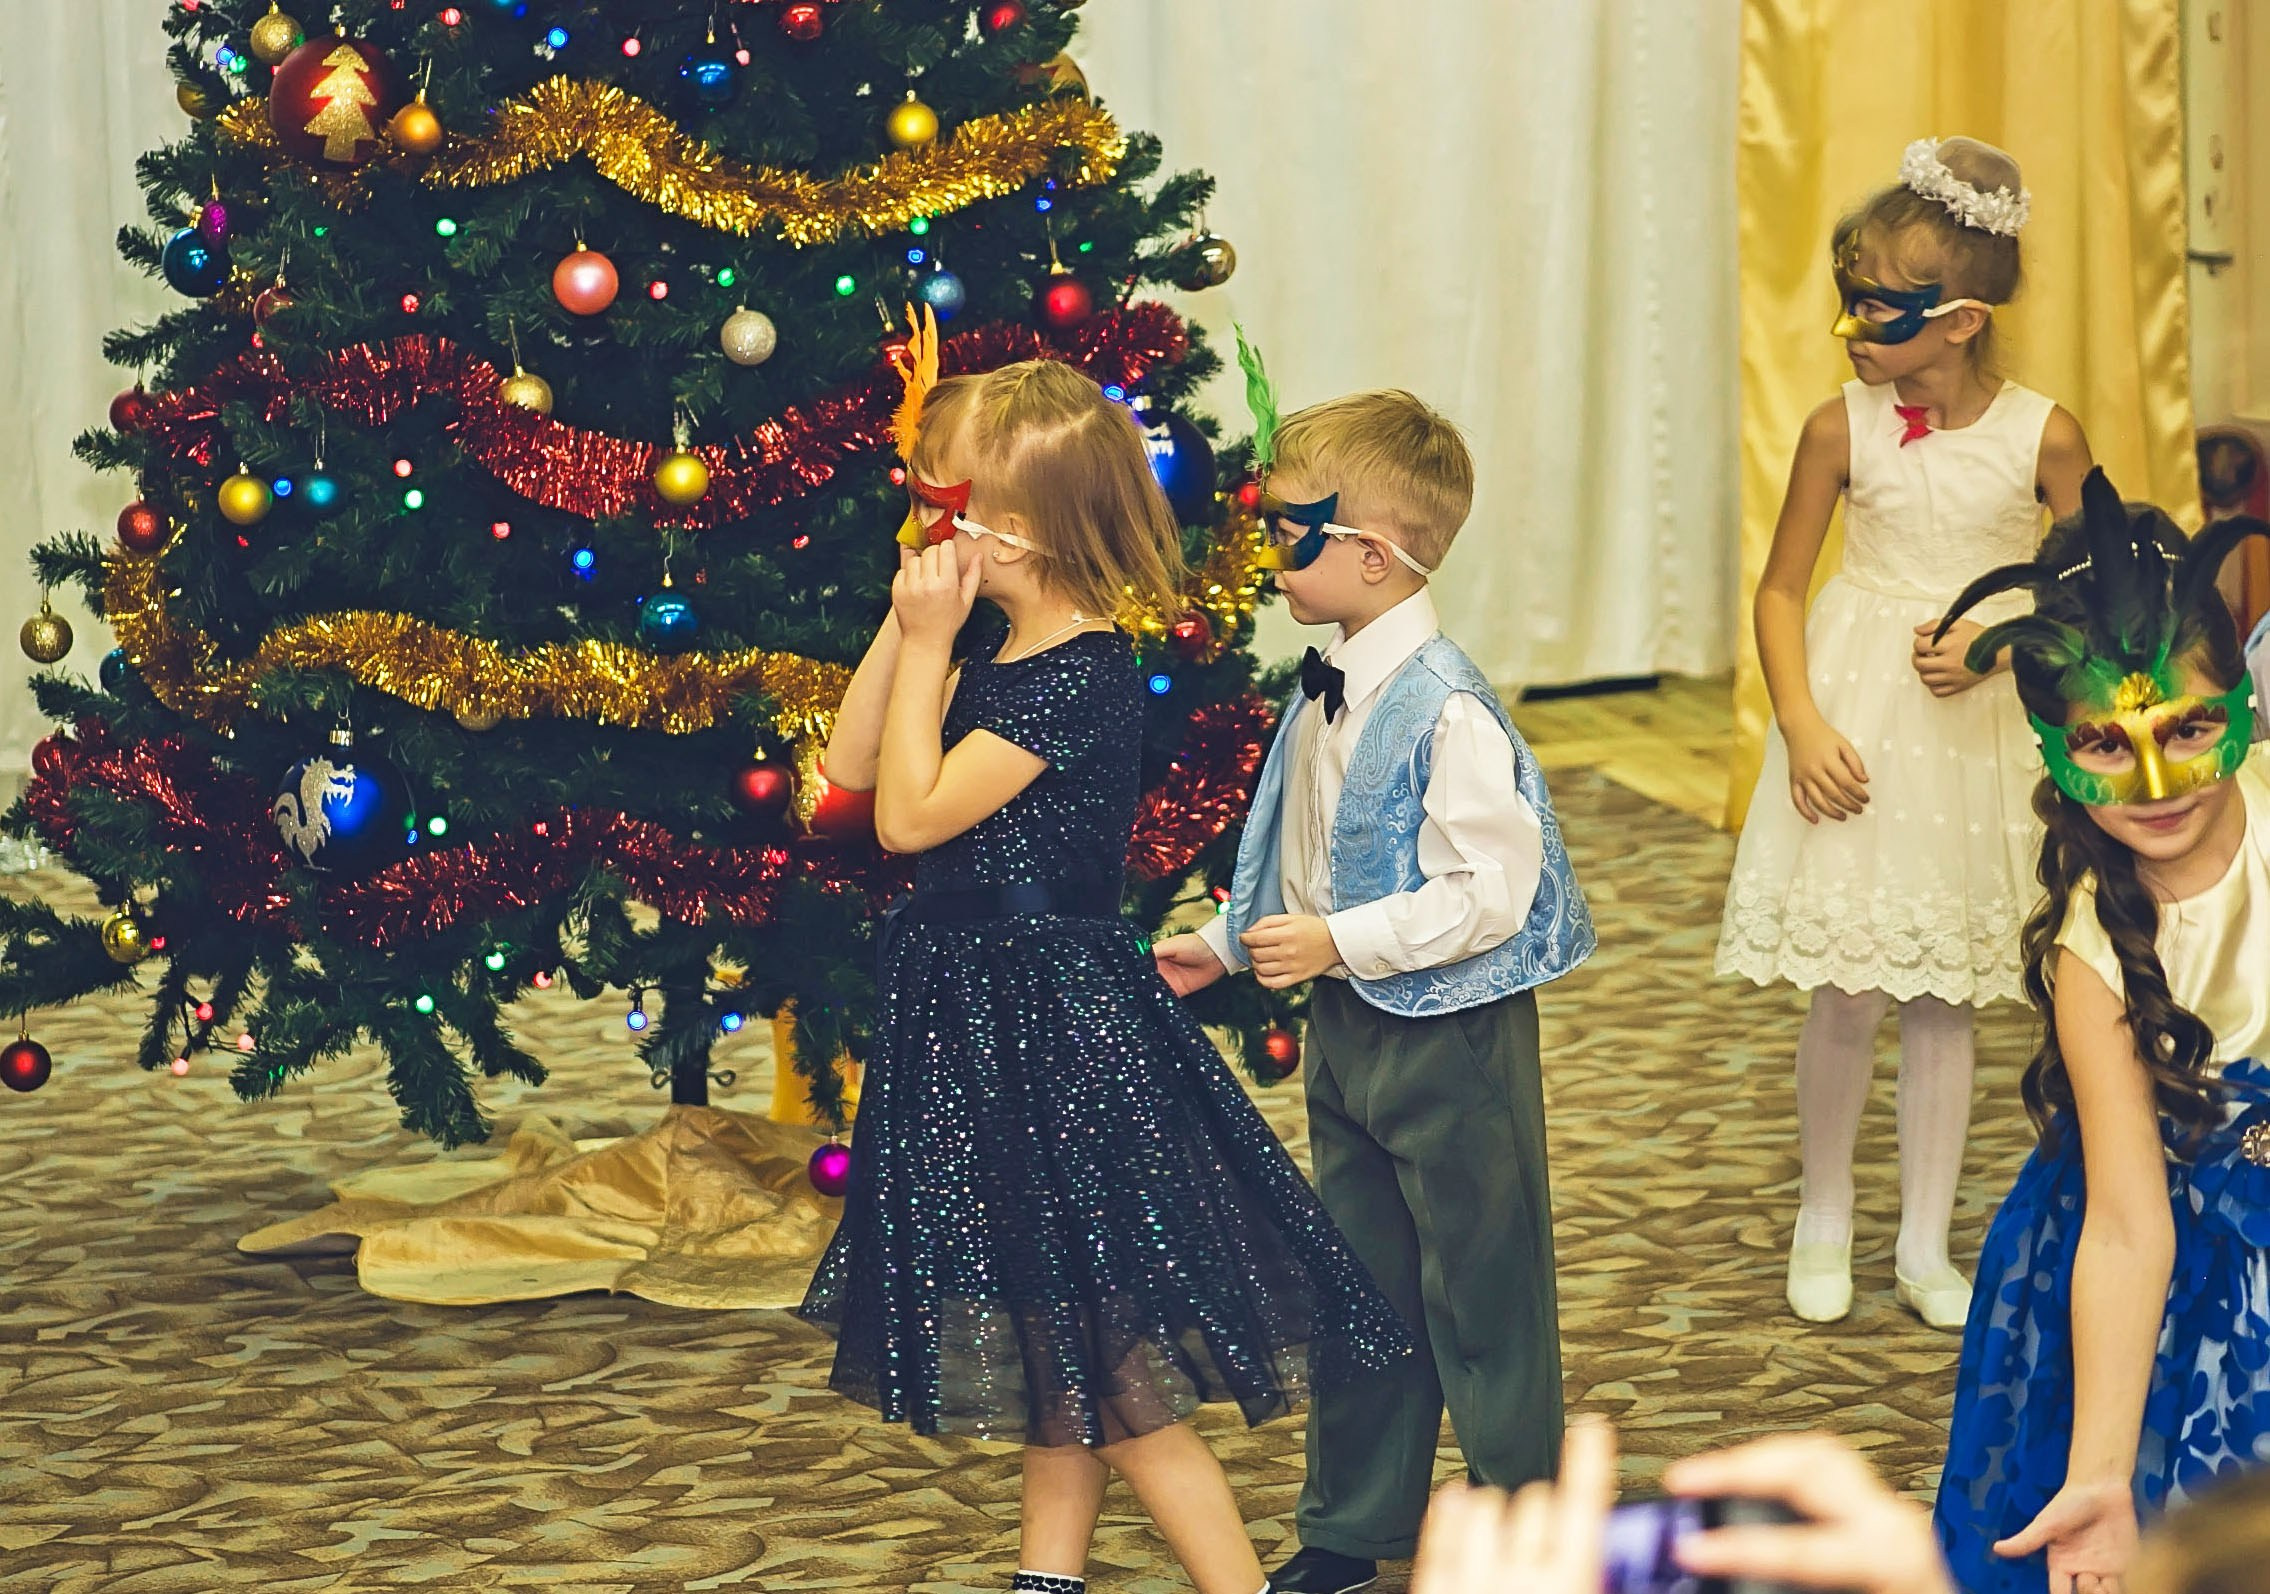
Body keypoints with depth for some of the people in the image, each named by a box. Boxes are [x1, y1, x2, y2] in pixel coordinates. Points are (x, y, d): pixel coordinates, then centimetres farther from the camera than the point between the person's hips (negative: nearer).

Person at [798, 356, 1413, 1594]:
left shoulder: (1077, 680, -22)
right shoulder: (997, 656, 6)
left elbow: (910, 815, -23)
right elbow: (850, 767, 9)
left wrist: (927, 644, -17)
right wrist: (903, 627, 1)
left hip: (1051, 1019, -10)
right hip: (983, 1018, 10)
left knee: (1102, 1363, -5)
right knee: (1048, 1337, 19)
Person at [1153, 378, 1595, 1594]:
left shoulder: (1446, 709, -23)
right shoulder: (1325, 693, 4)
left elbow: (1491, 889, -26)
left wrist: (1341, 943, -26)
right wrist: (1228, 940, 11)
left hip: (1449, 1035, -9)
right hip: (1346, 1024, 9)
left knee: (1478, 1293, 4)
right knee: (1359, 1279, 18)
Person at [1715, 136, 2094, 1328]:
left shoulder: (2042, 436, -7)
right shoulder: (1843, 427, -5)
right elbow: (1782, 588, 2)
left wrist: (1998, 644, -14)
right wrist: (1800, 722, -9)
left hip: (1981, 729, 0)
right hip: (1858, 713, 0)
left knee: (1943, 995, 7)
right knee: (1847, 992, -2)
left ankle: (1925, 1247, 18)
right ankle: (1821, 1221, 19)